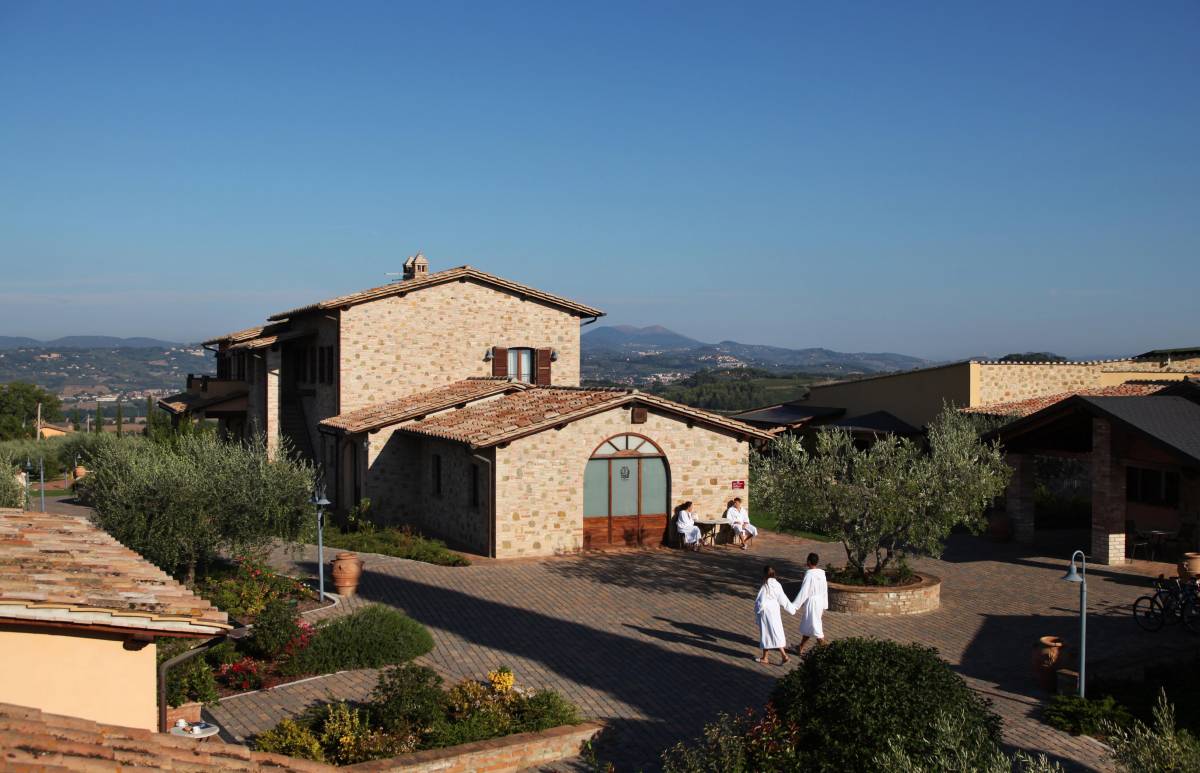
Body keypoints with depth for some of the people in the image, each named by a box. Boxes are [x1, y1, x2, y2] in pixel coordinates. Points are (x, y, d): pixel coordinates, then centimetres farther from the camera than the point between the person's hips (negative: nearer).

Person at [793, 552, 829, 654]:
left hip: (811, 602, -8)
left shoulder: (809, 575, -20)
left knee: (815, 626, 1)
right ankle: (801, 647, 28)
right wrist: (824, 606, 19)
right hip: (820, 602, 8)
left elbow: (803, 592, -20)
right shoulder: (822, 573, 3)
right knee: (806, 626, 18)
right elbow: (825, 590, 10)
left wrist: (795, 605, -14)